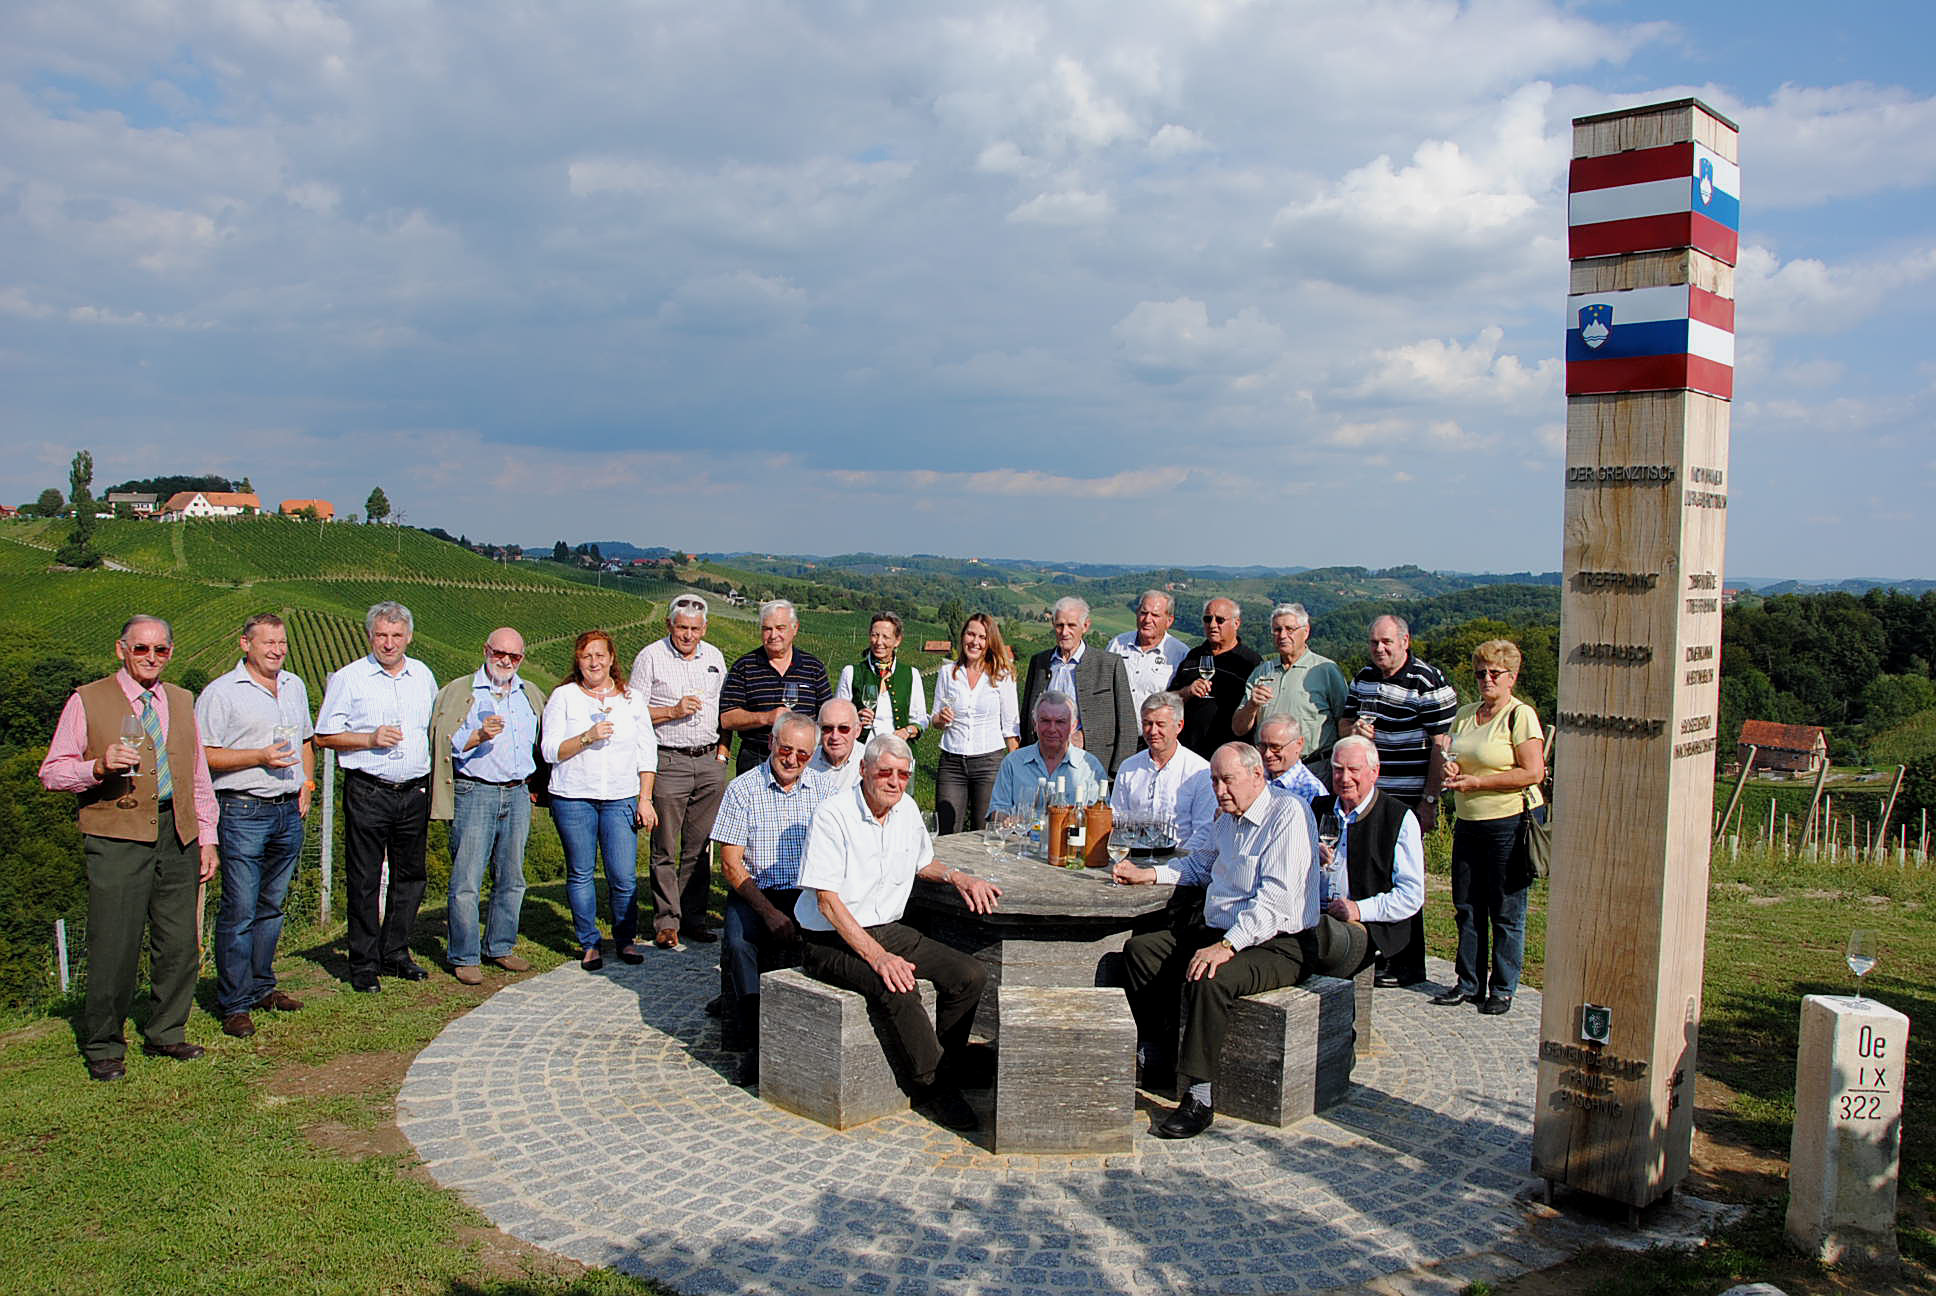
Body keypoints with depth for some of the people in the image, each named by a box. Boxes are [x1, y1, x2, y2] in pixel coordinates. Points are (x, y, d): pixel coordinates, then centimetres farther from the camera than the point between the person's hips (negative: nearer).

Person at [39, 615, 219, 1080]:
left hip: (178, 837, 4)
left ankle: (165, 1034, 23)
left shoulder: (181, 702, 16)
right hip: (118, 838, -4)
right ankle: (102, 1047, 13)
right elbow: (52, 772, 0)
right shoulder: (87, 701, 2)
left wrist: (207, 838, 14)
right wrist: (100, 767, -19)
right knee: (115, 946, -4)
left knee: (179, 943, 7)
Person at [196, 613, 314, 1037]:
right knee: (240, 910, -5)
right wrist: (260, 757, -17)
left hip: (288, 811, 6)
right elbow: (205, 755, -10)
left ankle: (261, 987, 24)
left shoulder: (295, 687, 15)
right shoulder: (221, 692, -5)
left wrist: (306, 785, 12)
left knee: (272, 905, 13)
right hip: (243, 812, -6)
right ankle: (234, 1004, 2)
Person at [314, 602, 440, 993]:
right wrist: (370, 739, -14)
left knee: (410, 875, 9)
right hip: (368, 793, -4)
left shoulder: (423, 676, 11)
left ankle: (395, 953, 22)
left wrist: (435, 776, 17)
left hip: (415, 792, 4)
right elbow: (324, 736, -1)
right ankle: (363, 964, 8)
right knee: (364, 879, -1)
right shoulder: (349, 678, -2)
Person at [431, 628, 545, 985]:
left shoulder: (530, 694, 15)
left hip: (518, 795, 5)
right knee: (467, 881, -6)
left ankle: (500, 947, 22)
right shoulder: (459, 692, 0)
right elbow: (447, 744, -6)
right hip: (476, 793, -5)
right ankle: (464, 957, 3)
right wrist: (479, 736, -22)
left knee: (512, 879, 10)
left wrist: (534, 785, 18)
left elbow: (542, 742, 26)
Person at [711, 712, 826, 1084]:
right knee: (740, 944, -31)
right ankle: (758, 1040, -23)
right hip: (755, 894, -1)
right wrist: (769, 912, -16)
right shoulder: (743, 789, 1)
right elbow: (731, 864, -4)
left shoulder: (821, 790, 9)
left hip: (807, 895, 1)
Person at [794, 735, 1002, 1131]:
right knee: (897, 988, -32)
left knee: (970, 974, -11)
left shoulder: (907, 810, 7)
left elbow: (923, 863, 26)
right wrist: (877, 956, -27)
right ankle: (935, 1088, -13)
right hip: (832, 942, -7)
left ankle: (942, 1079, -3)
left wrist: (958, 877, 4)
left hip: (888, 931, 7)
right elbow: (828, 902, -19)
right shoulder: (834, 815, -15)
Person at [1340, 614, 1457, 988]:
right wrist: (1354, 729, -3)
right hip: (1367, 796, 6)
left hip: (1408, 800, -6)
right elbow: (1344, 723, 22)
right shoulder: (1364, 677, 12)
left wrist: (1429, 801, -13)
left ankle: (1408, 966, 10)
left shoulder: (1429, 682, -8)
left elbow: (1440, 746, -10)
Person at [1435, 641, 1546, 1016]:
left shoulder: (1521, 716, -8)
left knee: (1506, 911, 1)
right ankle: (1470, 984, 19)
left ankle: (1503, 989, 11)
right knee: (1466, 907, 8)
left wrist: (1477, 781, -15)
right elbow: (1453, 758, 23)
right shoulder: (1465, 714, 13)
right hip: (1469, 823, 7)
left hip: (1511, 823, -6)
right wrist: (1452, 770, -1)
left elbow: (1533, 773, -15)